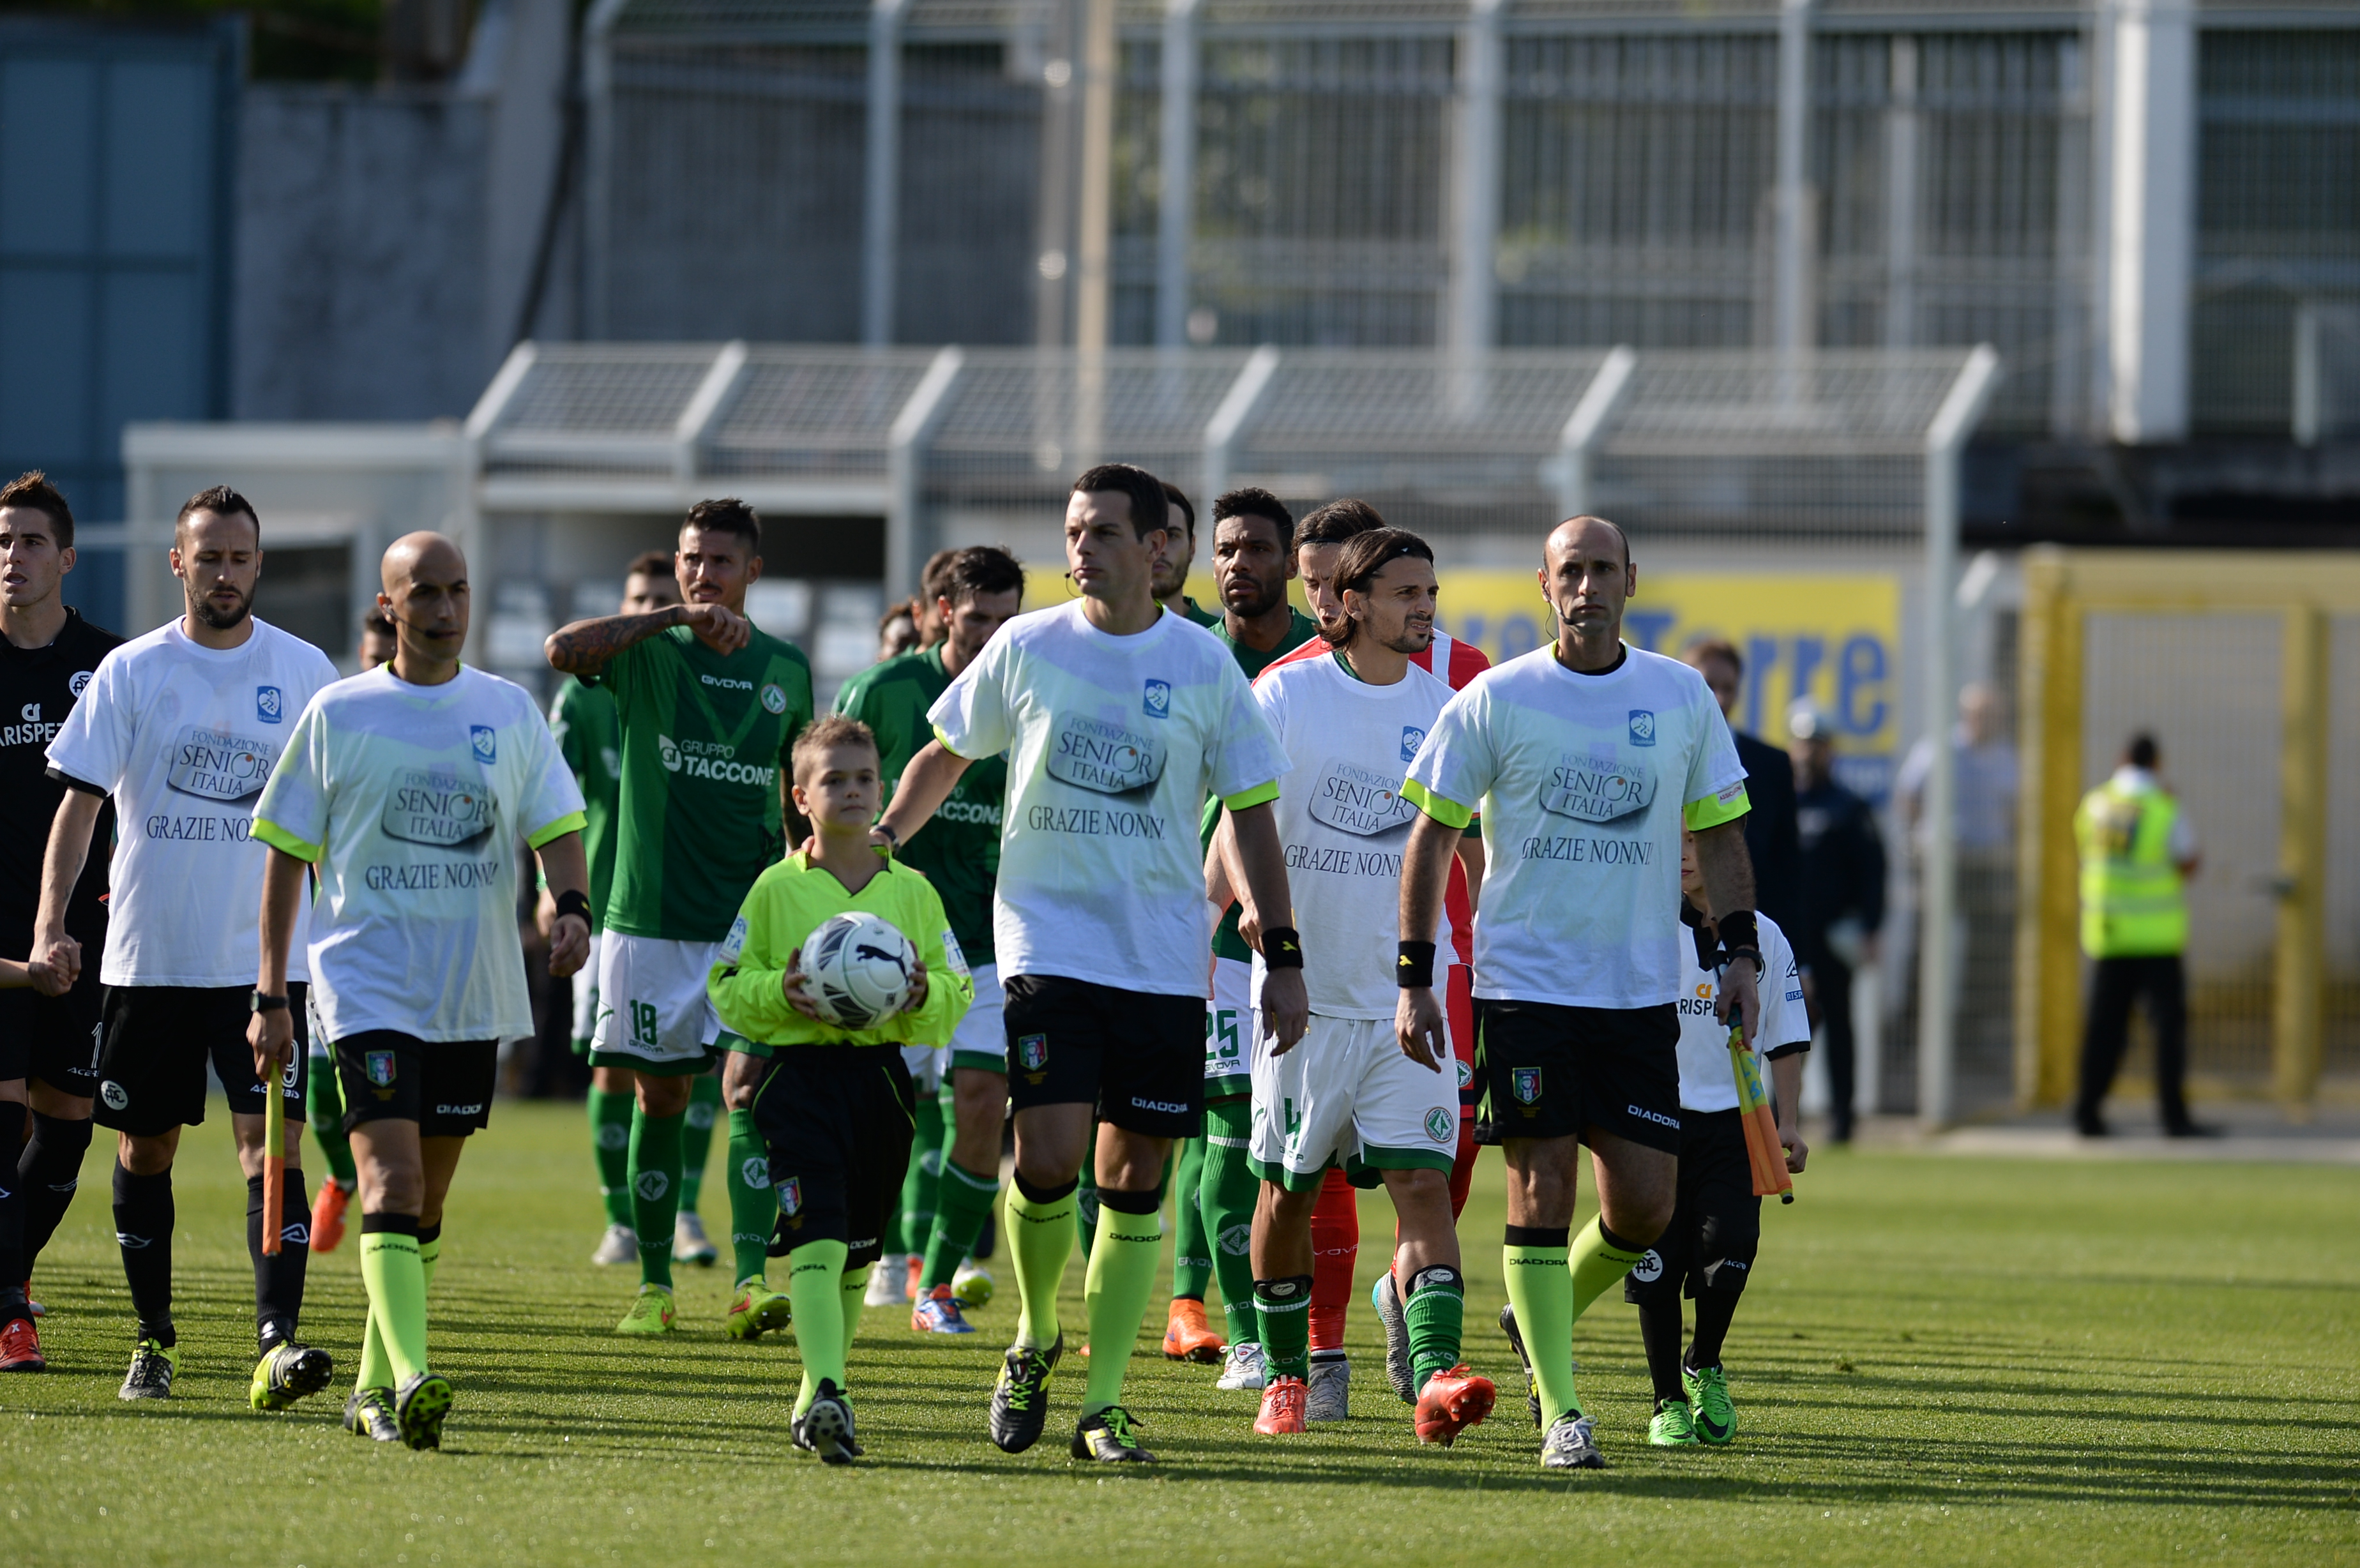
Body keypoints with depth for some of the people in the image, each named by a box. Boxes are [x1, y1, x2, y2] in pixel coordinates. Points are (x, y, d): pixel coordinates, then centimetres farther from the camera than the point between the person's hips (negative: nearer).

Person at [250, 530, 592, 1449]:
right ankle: (410, 1380, -30)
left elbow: (555, 828, 7)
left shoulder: (509, 712, 7)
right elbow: (287, 853, 5)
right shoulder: (338, 715, 1)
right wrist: (272, 994, 2)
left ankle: (374, 1387, 22)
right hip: (369, 986, -3)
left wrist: (572, 907, -15)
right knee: (391, 1179, -19)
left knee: (427, 1202, 10)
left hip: (475, 994, 3)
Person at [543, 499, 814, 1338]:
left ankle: (751, 1280, -18)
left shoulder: (784, 669, 8)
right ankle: (654, 1284, 16)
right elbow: (565, 648, -23)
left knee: (750, 1086, -13)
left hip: (751, 916, 1)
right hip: (652, 914, -1)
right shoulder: (650, 653, -1)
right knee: (660, 1096, 5)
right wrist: (672, 617, -28)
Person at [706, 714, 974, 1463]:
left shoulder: (913, 891, 10)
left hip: (882, 1076, 4)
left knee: (856, 1253, 10)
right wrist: (781, 994, -14)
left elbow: (958, 993, 12)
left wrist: (924, 995, -9)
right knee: (815, 1239, -17)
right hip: (800, 1073, -4)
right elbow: (726, 986, 5)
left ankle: (815, 1403, 23)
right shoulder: (777, 888, 3)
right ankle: (828, 1394, -28)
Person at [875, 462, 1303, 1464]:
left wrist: (1283, 958, 3)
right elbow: (945, 755, 15)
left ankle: (1103, 1406, 9)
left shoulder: (1203, 665, 1)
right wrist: (880, 843, -1)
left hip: (1163, 959, 1)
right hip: (1047, 941, -1)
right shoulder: (1026, 649, 2)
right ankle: (1034, 1339, 11)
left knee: (1135, 1177, 1)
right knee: (1049, 1157, -16)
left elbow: (1250, 811, 7)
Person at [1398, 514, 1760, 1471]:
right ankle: (1559, 1411, 1)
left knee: (1645, 1205, -1)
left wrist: (1741, 952, 3)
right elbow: (1431, 835, 1)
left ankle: (1545, 1320, 27)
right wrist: (1414, 978, -4)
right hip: (1523, 986, -3)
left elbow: (1719, 832, 14)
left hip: (1641, 990, 3)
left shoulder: (1681, 697, 6)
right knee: (1541, 1187, -6)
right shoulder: (1496, 700, -2)